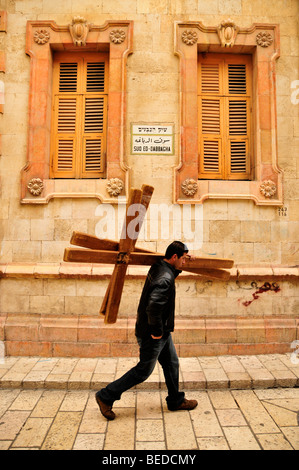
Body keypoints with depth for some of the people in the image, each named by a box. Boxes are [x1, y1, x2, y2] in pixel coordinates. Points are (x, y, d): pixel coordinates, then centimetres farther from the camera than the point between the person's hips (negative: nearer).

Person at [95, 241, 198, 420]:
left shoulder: (159, 266, 2)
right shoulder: (165, 278, -28)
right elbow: (153, 306, -38)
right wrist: (157, 331, -25)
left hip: (162, 331, 10)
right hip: (153, 334, -10)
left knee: (172, 363, 20)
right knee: (143, 371, 5)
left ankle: (176, 400, 38)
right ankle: (106, 396, 17)